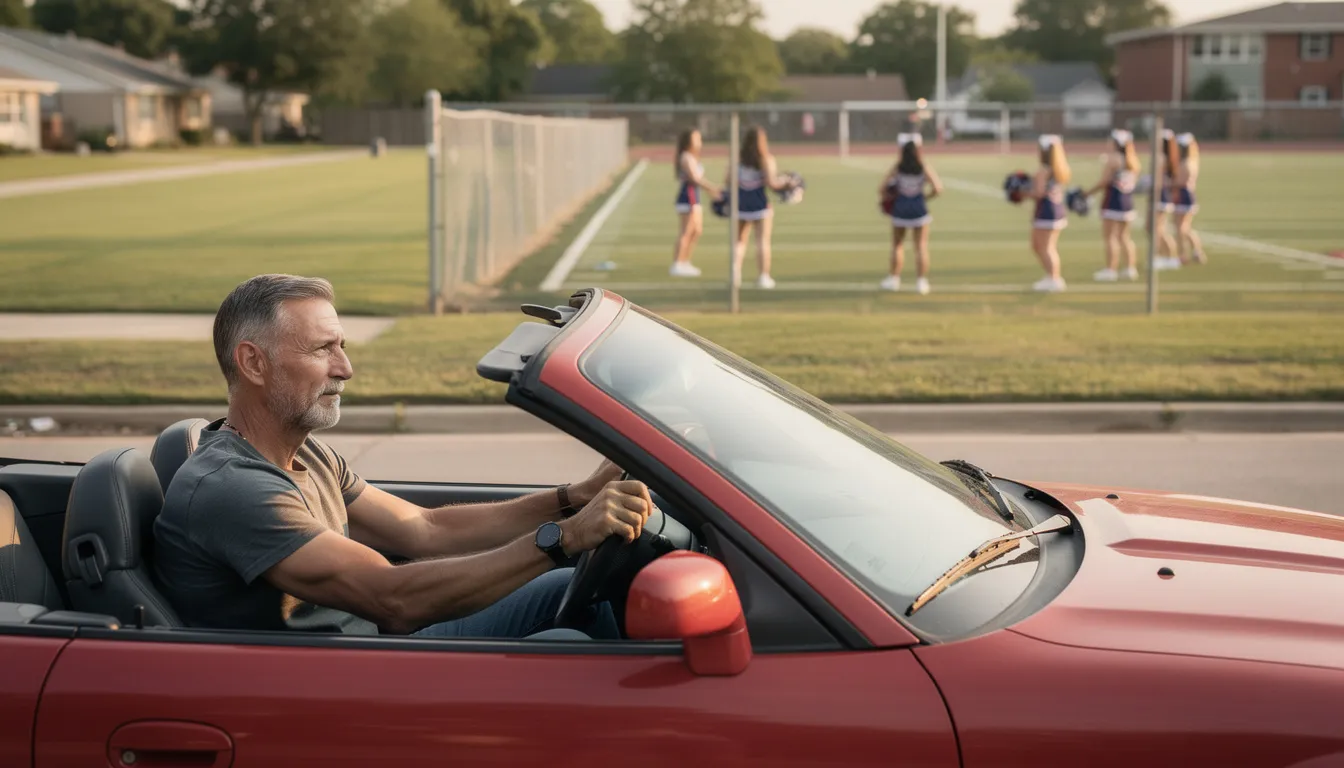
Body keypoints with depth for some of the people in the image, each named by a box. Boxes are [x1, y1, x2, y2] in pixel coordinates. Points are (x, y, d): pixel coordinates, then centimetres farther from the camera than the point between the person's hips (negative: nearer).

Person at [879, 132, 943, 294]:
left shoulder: (897, 167, -7)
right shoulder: (925, 168, -8)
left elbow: (882, 190, -9)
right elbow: (937, 189, -13)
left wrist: (892, 195, 11)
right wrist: (926, 197, 4)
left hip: (900, 208, 1)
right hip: (919, 208, 0)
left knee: (897, 245, 15)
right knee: (921, 246, 5)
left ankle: (894, 279, 18)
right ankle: (922, 281, 5)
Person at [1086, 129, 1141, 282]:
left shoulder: (1114, 158, -12)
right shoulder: (1134, 160, 10)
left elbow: (1105, 181, -14)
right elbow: (1135, 181, 14)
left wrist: (1088, 193, -7)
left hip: (1113, 200, -8)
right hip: (1128, 200, 8)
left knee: (1110, 236, -4)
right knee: (1124, 236, 15)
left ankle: (1110, 270, -6)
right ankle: (1131, 268, 13)